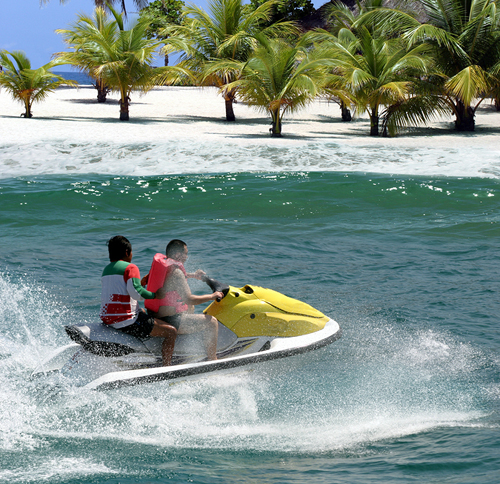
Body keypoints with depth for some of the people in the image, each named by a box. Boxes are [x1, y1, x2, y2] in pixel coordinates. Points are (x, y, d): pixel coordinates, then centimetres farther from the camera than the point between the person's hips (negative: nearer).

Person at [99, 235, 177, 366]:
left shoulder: (106, 269, 17)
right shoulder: (130, 267, -9)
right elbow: (135, 291, -25)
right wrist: (155, 295, -14)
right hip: (126, 321, -9)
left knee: (142, 312, 40)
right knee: (171, 332, -7)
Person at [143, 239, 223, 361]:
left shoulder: (161, 262, 8)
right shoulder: (176, 271, -20)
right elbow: (189, 299, -23)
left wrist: (192, 275, 32)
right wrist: (212, 296, -11)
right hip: (169, 321, -11)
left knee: (189, 307, 36)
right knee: (211, 321, -10)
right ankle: (212, 360, -6)